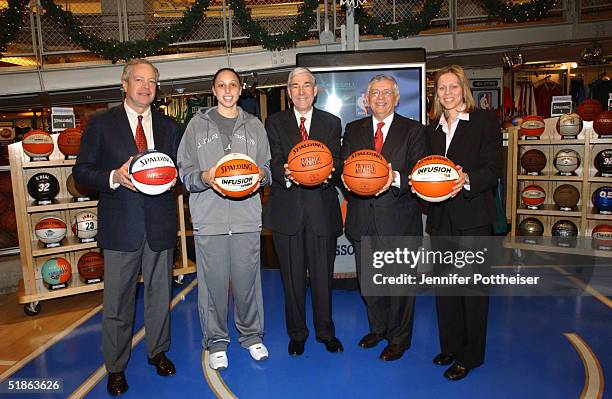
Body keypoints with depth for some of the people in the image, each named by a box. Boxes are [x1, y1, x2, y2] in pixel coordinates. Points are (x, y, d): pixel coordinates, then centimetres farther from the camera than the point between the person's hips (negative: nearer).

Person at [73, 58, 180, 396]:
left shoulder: (168, 126, 10)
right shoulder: (100, 124, 2)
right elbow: (81, 171, 0)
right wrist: (114, 177, -18)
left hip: (160, 222, 3)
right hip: (121, 225, -2)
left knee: (159, 295, 15)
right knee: (117, 302, 6)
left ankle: (158, 351, 35)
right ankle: (115, 367, 24)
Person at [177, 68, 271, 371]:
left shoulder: (254, 125, 13)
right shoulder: (197, 124, 9)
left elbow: (267, 166, 13)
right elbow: (184, 170, 5)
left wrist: (261, 175, -9)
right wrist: (204, 177, -16)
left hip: (247, 215, 1)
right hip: (209, 217, -1)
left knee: (247, 278, 8)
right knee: (213, 281, 4)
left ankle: (251, 335, 28)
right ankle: (216, 341, 23)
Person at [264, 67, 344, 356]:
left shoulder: (332, 123, 10)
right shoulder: (275, 123, 8)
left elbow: (336, 162, 0)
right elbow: (273, 162, -3)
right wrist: (286, 175, -25)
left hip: (322, 207, 0)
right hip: (287, 210, 0)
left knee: (323, 275, 8)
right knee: (292, 276, 9)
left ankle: (326, 332, 29)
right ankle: (297, 333, 28)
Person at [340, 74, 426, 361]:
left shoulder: (413, 130, 2)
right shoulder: (353, 130, 12)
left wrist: (395, 177, -25)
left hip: (398, 218, -3)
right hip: (362, 219, 3)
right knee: (367, 280, 14)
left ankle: (399, 338, 28)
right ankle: (378, 328, 37)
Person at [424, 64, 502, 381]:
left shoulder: (485, 120, -1)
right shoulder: (432, 128, 14)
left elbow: (494, 168, -8)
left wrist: (467, 178, -25)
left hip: (473, 215, -5)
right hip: (441, 217, 5)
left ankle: (470, 355, 18)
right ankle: (450, 346, 29)